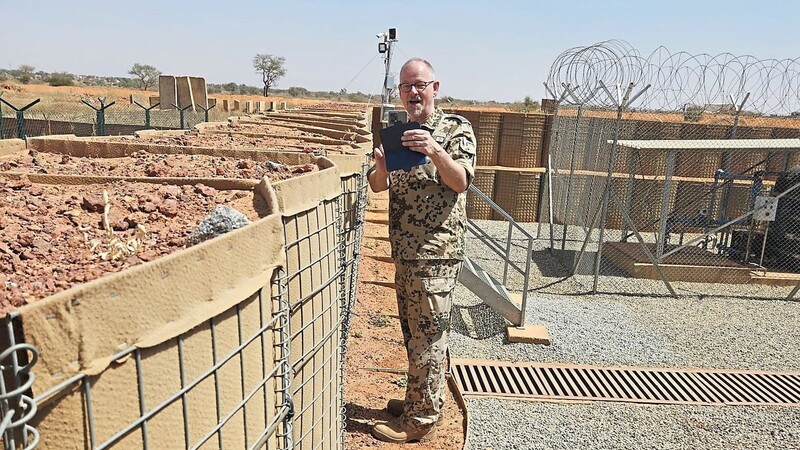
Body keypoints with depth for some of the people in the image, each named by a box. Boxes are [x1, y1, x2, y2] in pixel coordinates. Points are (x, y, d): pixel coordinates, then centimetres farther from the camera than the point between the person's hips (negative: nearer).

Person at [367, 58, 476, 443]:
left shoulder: (456, 128, -5)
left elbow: (460, 182, -18)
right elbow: (378, 186, 6)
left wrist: (435, 151, -36)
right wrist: (381, 166, -17)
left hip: (436, 253, -7)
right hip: (404, 251, 7)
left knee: (428, 337, 2)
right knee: (412, 332, 17)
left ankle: (421, 420, 15)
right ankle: (419, 400, 34)